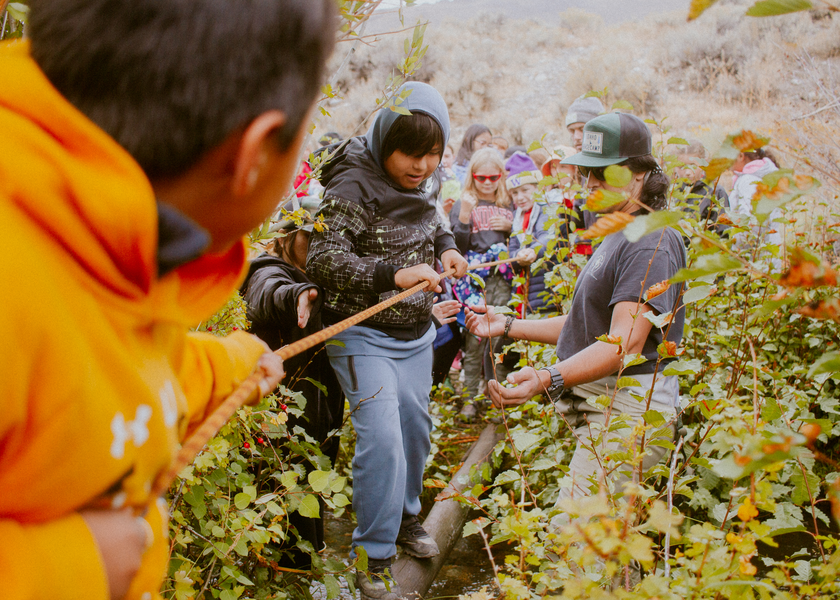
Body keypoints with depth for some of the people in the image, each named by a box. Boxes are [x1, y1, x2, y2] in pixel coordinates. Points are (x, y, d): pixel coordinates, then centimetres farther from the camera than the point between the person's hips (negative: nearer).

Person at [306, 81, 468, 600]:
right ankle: (374, 557, 3)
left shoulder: (417, 184, 3)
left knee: (415, 426, 17)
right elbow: (323, 259, -26)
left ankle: (406, 516, 40)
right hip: (365, 336, -7)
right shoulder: (354, 186, -19)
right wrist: (394, 275, -35)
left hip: (416, 333, 7)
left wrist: (447, 246, 1)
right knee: (382, 437, -12)